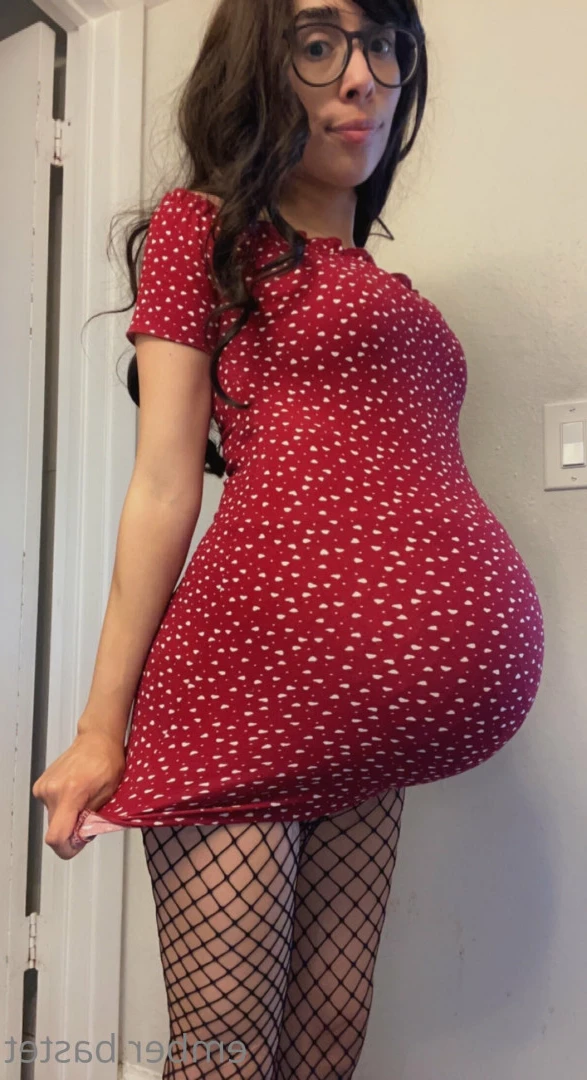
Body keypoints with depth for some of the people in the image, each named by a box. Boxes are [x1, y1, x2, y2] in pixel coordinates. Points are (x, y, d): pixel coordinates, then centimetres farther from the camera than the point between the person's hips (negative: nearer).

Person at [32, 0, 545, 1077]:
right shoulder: (203, 226, 6)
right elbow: (164, 485, -2)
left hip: (372, 718, 6)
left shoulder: (374, 283, 24)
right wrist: (100, 728, -4)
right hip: (255, 676, -6)